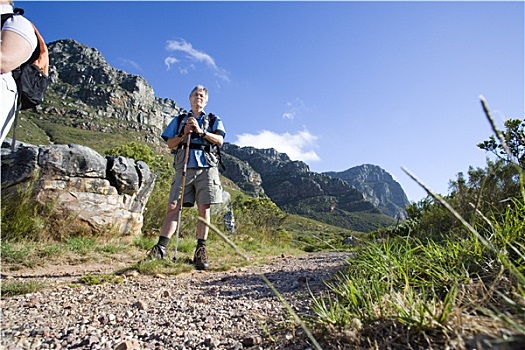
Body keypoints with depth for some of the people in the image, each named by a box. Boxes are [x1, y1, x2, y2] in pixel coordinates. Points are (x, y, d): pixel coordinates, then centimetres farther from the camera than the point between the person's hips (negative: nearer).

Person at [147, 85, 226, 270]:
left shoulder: (214, 120, 18)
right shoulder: (179, 120, 22)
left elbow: (219, 140, 3)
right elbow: (170, 144, 15)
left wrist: (200, 131, -8)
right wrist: (184, 133, -2)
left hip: (206, 167, -1)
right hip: (184, 168, 1)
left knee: (204, 209, -4)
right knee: (173, 207, -6)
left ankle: (200, 251, 2)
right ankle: (161, 247, -4)